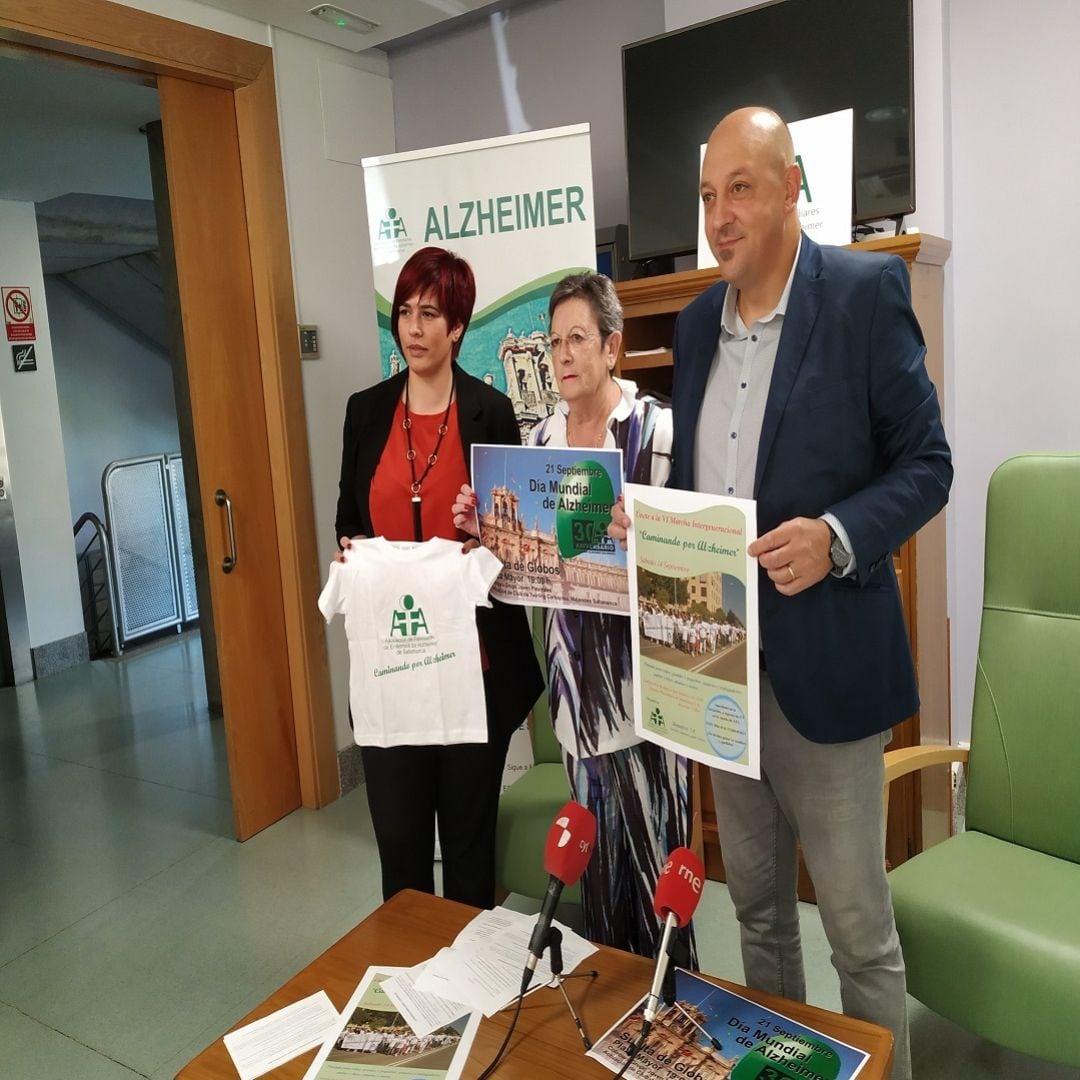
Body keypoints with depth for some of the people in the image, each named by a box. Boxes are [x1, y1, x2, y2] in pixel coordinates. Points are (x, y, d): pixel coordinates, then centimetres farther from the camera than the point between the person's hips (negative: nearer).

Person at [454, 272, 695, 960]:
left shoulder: (658, 429, -10)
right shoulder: (542, 438, 8)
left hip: (642, 674, -5)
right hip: (577, 674, 5)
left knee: (655, 846, 4)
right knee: (596, 848, 17)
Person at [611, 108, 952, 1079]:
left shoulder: (866, 290, -7)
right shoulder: (697, 321, 10)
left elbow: (925, 463, -7)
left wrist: (836, 537, -24)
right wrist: (648, 522, -4)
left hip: (820, 659, -5)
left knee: (858, 926, 8)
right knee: (757, 904, 21)